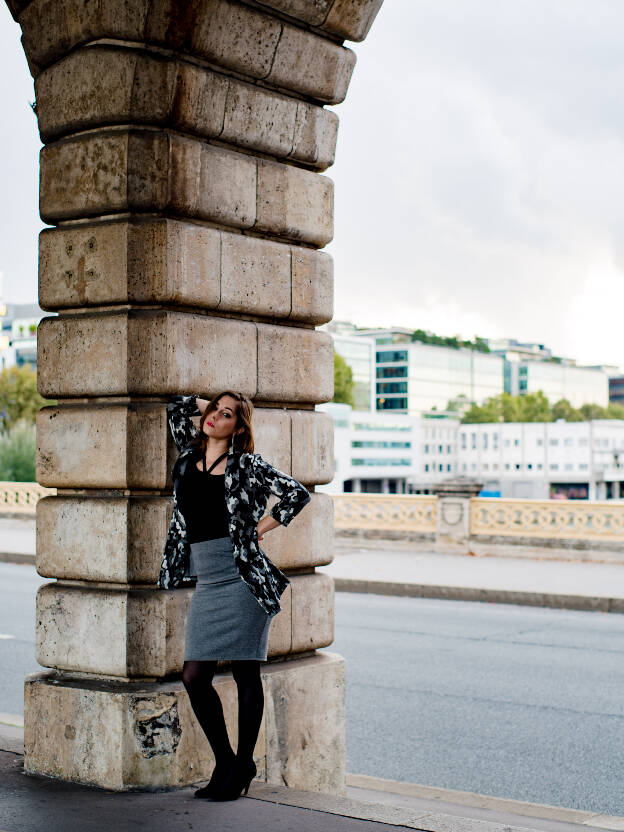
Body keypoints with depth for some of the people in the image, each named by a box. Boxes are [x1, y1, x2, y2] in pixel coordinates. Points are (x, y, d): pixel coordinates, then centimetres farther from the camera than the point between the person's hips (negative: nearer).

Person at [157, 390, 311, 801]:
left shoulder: (247, 465, -3)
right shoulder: (190, 453, 11)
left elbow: (298, 493, -3)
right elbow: (175, 406, 27)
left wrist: (259, 528, -3)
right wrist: (208, 404, 18)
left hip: (243, 579, -5)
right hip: (206, 582, 5)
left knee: (246, 676, 2)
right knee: (194, 678, 3)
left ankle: (243, 765, 16)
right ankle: (224, 762, 19)